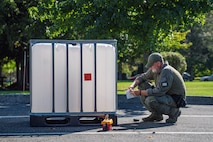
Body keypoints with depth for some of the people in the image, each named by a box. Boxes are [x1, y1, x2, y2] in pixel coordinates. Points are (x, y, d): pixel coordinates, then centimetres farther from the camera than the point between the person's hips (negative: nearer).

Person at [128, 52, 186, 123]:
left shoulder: (166, 71, -24)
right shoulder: (154, 70, 3)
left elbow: (159, 91, -30)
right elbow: (142, 77, 15)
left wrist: (140, 92, -26)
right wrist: (133, 85, -5)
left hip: (175, 99, -9)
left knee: (150, 100, -32)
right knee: (142, 84, 1)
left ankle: (173, 111, -8)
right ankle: (156, 114, 6)